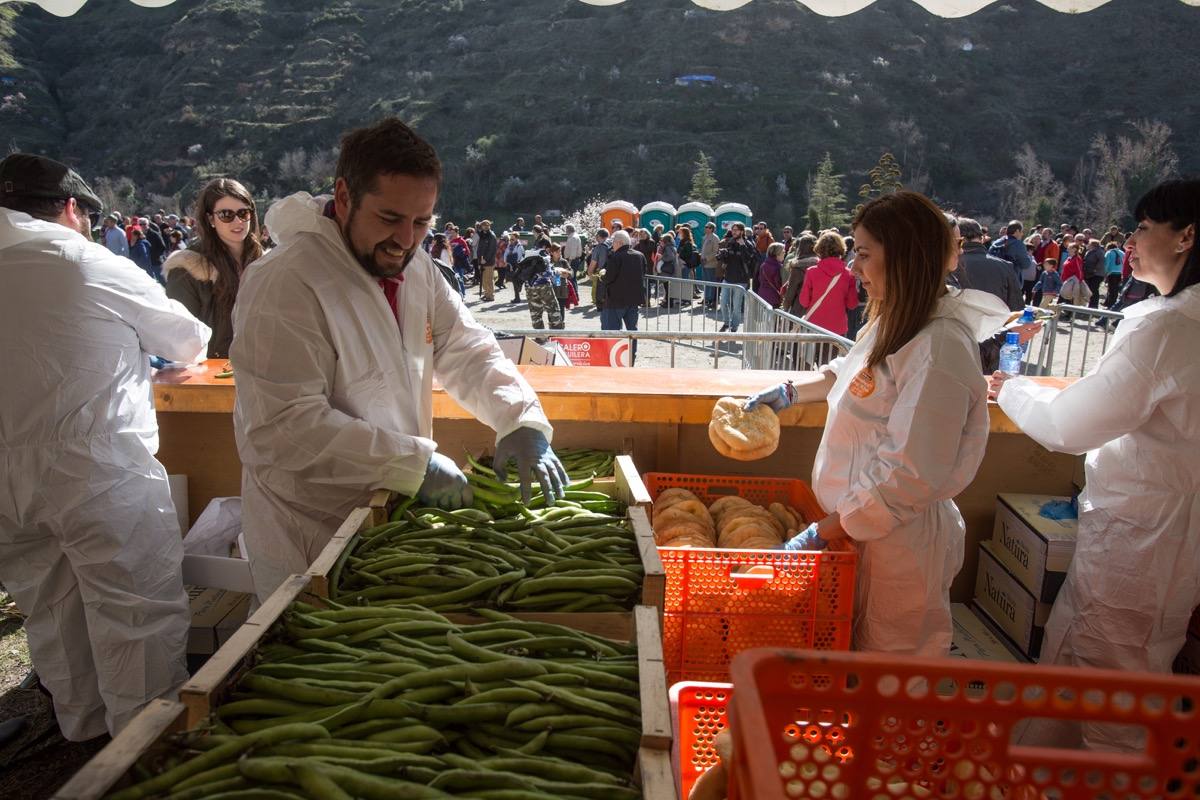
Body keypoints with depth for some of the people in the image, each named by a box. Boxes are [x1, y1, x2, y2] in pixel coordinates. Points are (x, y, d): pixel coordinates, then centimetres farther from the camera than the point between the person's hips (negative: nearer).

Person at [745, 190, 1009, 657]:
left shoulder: (940, 348, -25)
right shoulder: (894, 322, 5)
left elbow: (909, 477, -27)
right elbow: (850, 373, 28)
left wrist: (822, 535, -22)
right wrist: (789, 392, 22)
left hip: (898, 542, -9)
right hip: (860, 525, 9)